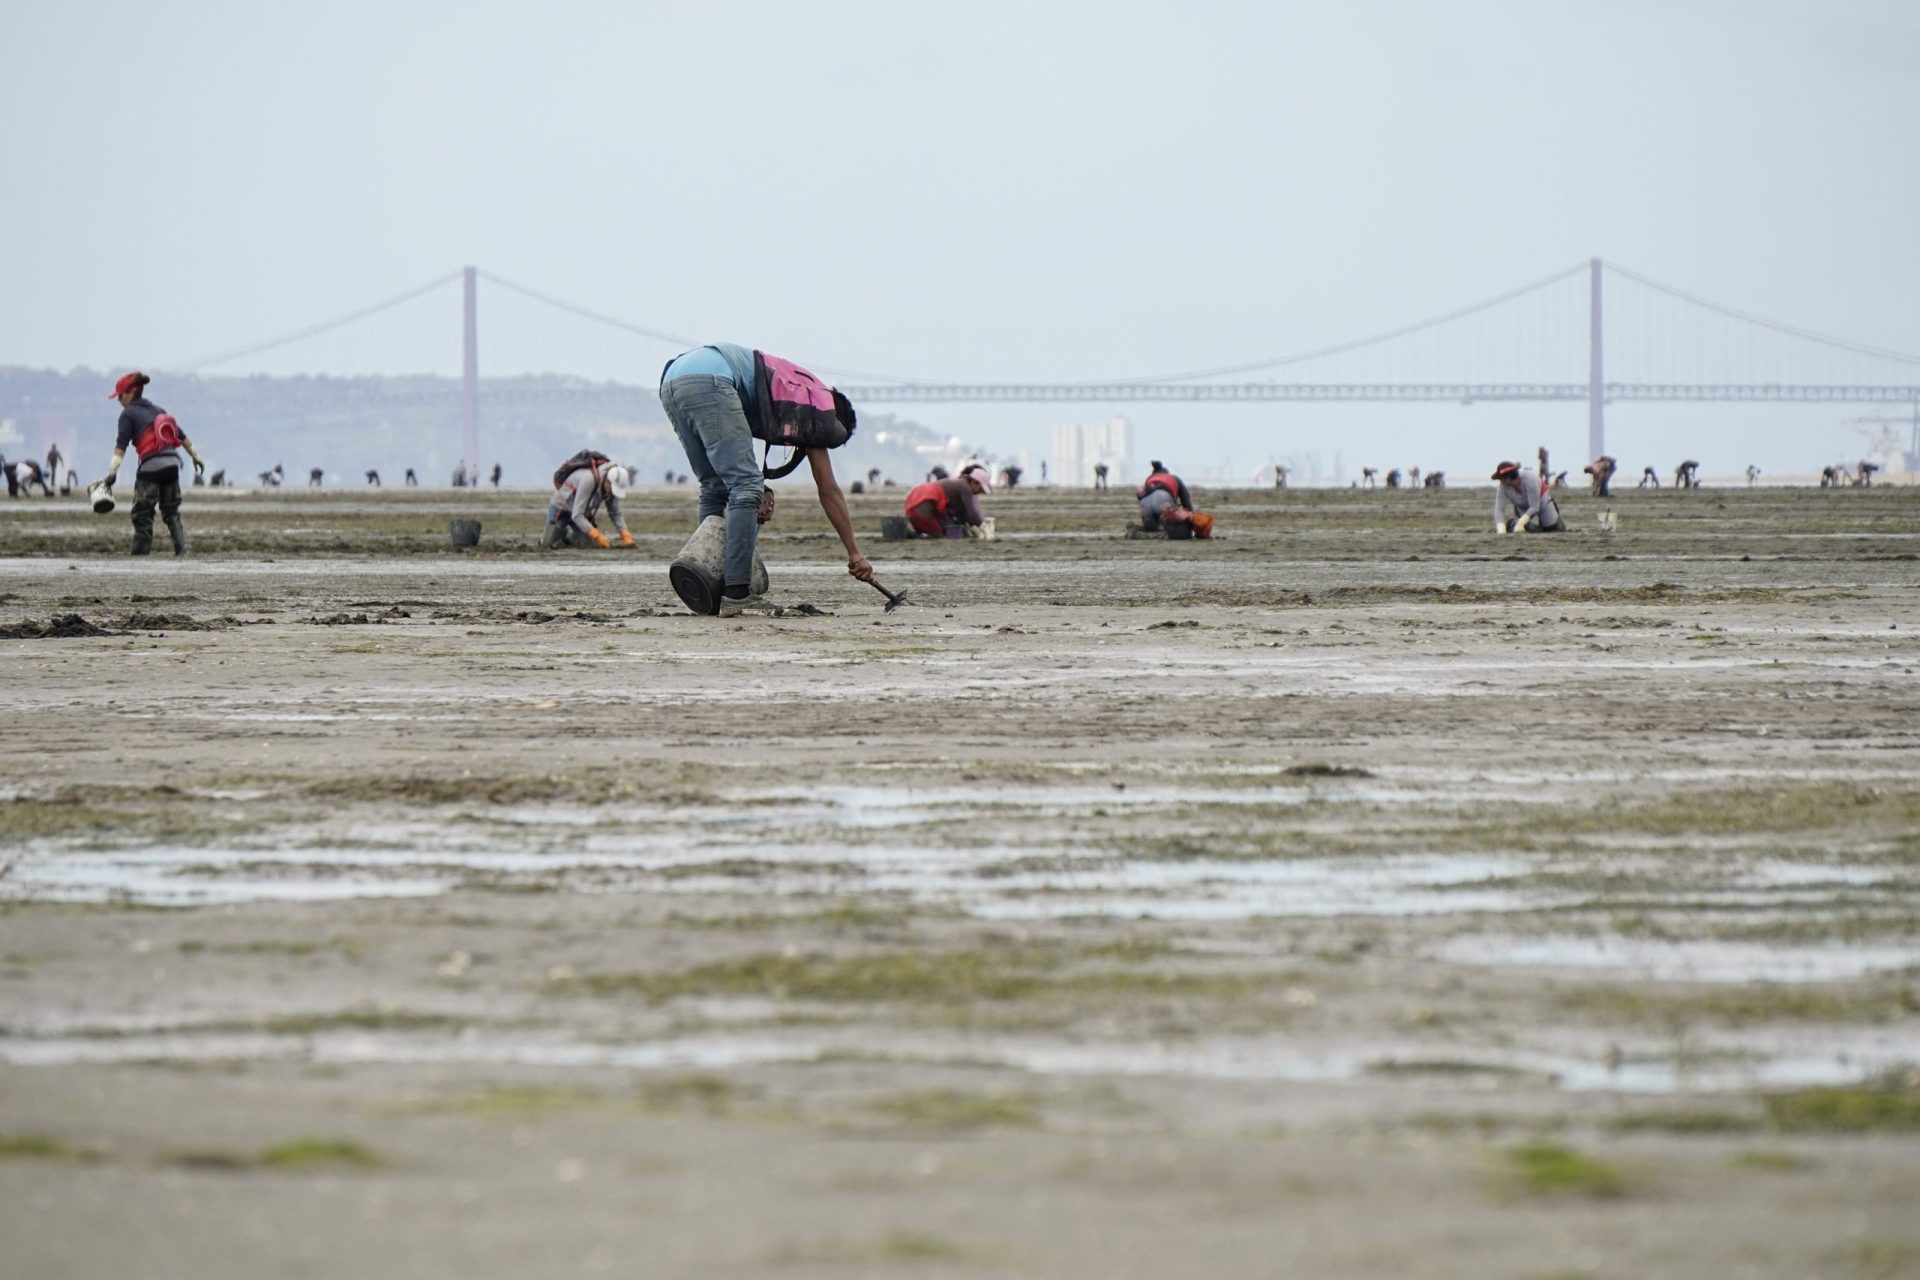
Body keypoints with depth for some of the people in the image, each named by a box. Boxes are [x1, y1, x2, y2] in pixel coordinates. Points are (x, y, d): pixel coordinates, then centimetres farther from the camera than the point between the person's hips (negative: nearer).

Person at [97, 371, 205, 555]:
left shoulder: (128, 414, 0)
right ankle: (181, 548, 1)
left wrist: (112, 472, -18)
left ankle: (140, 552, -2)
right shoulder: (157, 410, 20)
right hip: (172, 463, 7)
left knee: (142, 513, 1)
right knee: (171, 511, 14)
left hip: (151, 466, -7)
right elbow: (181, 436, 22)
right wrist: (195, 456, 30)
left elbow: (121, 446, -12)